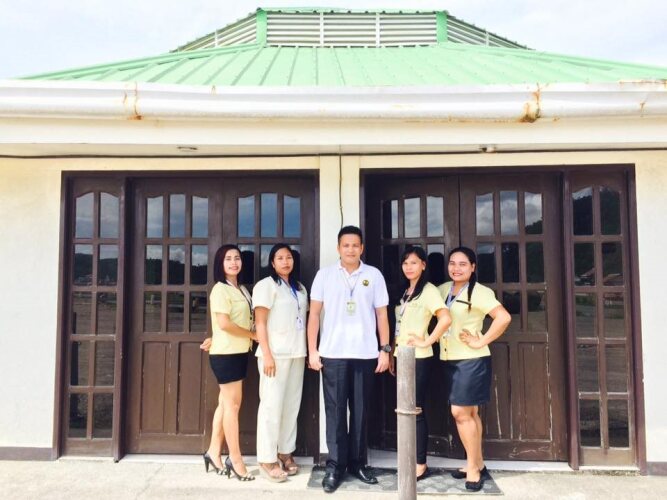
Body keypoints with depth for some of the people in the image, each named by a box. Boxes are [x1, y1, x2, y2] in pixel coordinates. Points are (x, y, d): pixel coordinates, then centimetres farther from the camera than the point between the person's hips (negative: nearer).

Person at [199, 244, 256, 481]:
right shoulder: (220, 289, -12)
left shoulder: (241, 289, 13)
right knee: (232, 404, -2)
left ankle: (213, 452, 23)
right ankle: (235, 459, 8)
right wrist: (253, 335, -11)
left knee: (225, 403, 13)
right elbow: (224, 323, -20)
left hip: (239, 352, 8)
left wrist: (215, 339, 6)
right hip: (226, 353, -8)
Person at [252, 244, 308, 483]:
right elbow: (260, 323, -9)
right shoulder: (266, 285, -4)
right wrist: (266, 355, -16)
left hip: (297, 354, 6)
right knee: (272, 405, -4)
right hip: (276, 354, -6)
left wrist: (308, 351, 10)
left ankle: (285, 452, 20)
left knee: (292, 405, 8)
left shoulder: (300, 288, 16)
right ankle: (267, 459, 4)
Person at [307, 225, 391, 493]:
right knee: (335, 410, 3)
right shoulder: (325, 274, 3)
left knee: (360, 410, 9)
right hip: (332, 353, -1)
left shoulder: (374, 275, 5)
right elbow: (314, 314, 4)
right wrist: (312, 350, -2)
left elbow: (381, 314, 7)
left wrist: (385, 349, 2)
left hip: (365, 354, 1)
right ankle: (335, 465, 13)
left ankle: (358, 462, 22)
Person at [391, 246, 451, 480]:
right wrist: (392, 354, 12)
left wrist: (426, 342, -18)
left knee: (416, 411, -1)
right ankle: (413, 459, 24)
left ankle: (421, 465, 11)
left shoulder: (428, 290, -10)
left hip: (418, 358, -8)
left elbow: (446, 318, -23)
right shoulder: (405, 291, 15)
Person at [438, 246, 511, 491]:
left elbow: (504, 317, -22)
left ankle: (473, 466, 9)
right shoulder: (443, 290, 8)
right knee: (470, 413, 14)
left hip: (471, 360, -6)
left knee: (460, 412, -6)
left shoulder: (479, 292, -12)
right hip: (450, 360, 7)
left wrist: (481, 342, -18)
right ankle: (477, 464, 25)